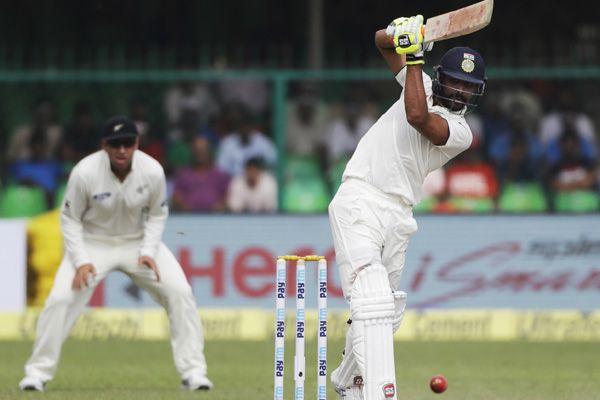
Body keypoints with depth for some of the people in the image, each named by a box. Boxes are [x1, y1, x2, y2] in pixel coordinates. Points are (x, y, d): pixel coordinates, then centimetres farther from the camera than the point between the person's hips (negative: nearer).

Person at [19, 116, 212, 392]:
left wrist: (148, 252, -15)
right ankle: (37, 373, -3)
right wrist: (81, 261, -21)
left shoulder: (153, 172, -19)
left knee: (179, 292, -14)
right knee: (60, 299, -19)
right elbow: (70, 220, -11)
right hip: (93, 242, -2)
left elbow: (157, 214, -1)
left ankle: (192, 371, -5)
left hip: (138, 242, 2)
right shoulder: (84, 173, -24)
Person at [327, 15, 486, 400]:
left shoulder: (461, 132, 1)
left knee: (389, 311, 13)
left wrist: (414, 56, -15)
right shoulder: (423, 84, 10)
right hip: (358, 202, -2)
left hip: (398, 216, 3)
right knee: (373, 300, -19)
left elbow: (417, 116, -18)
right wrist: (399, 33, -7)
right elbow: (382, 41, 17)